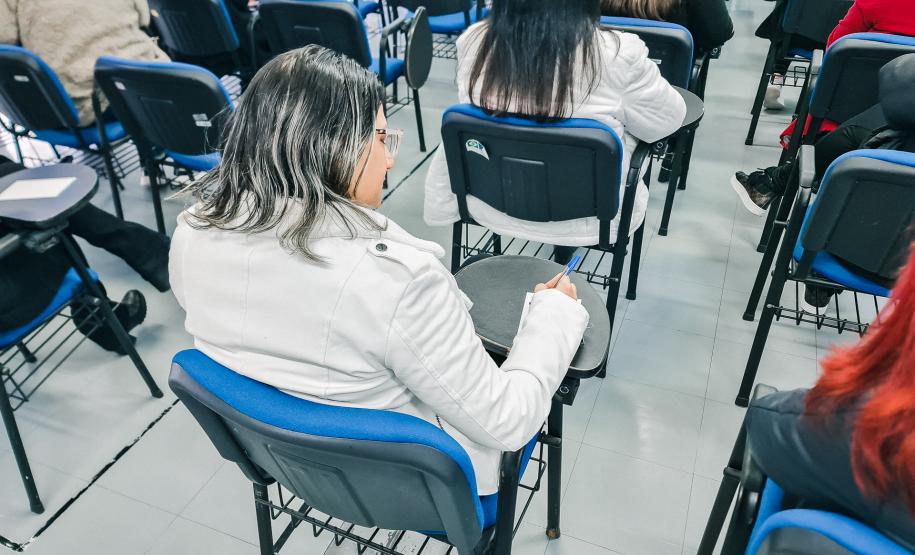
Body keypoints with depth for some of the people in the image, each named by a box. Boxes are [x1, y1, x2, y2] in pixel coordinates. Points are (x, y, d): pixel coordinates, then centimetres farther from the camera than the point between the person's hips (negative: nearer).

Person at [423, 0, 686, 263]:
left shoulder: (472, 41, -14)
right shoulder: (618, 54, -25)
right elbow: (667, 122, -6)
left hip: (490, 205, 3)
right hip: (584, 216, -2)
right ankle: (564, 251, 39)